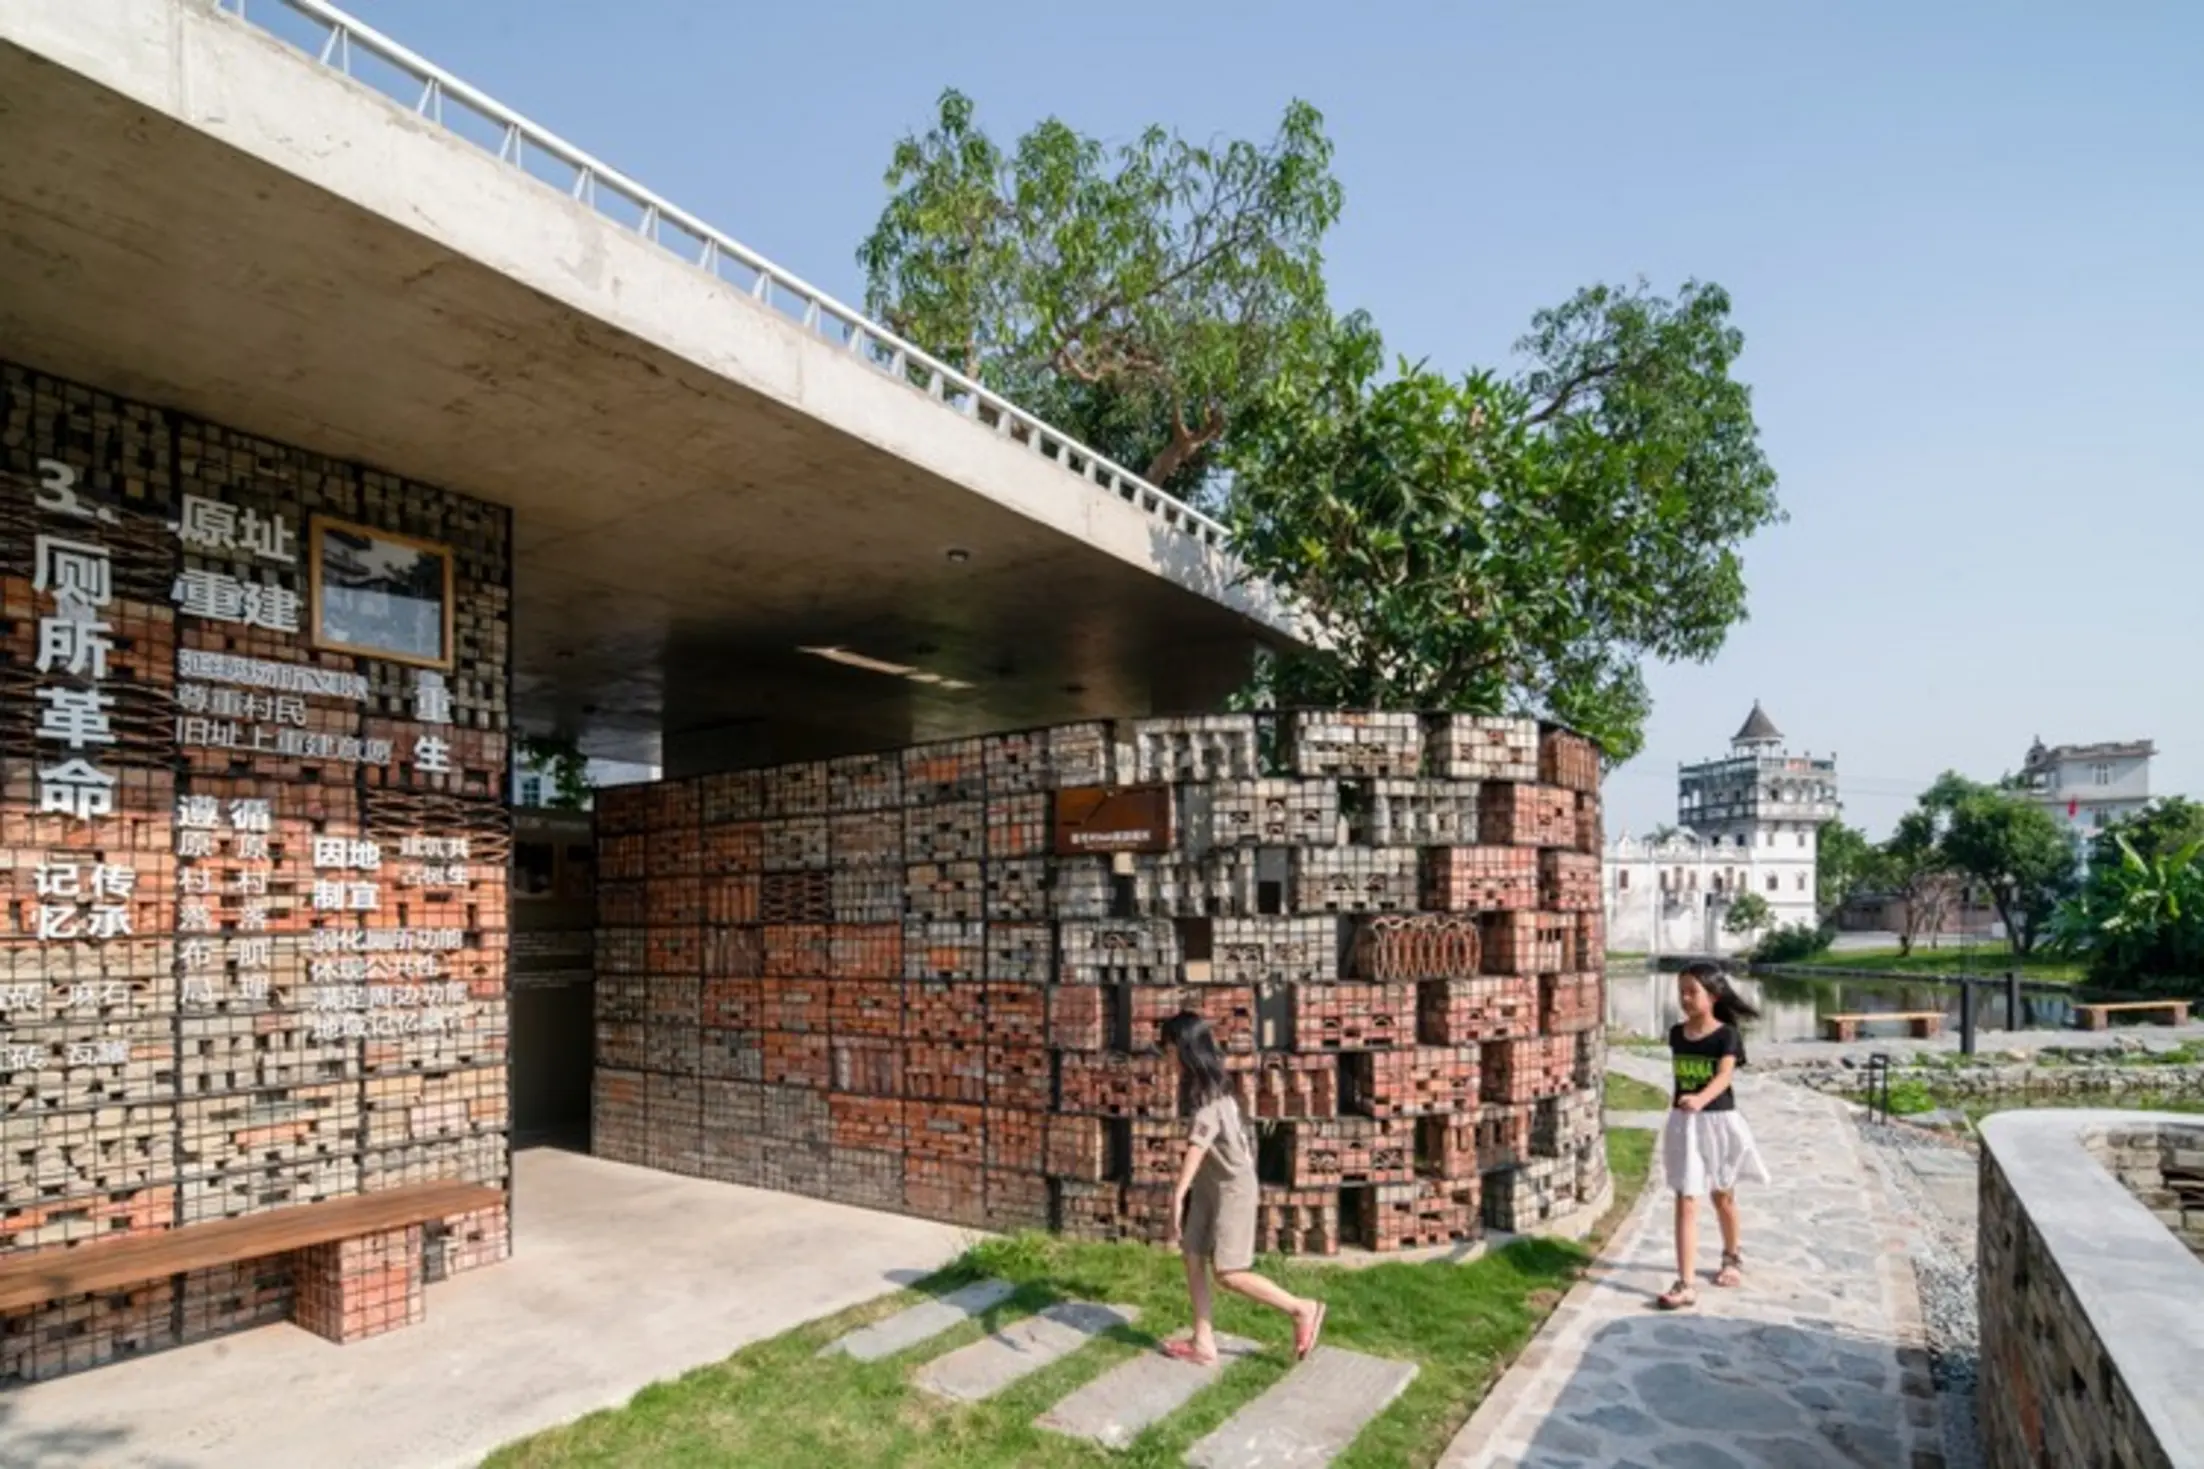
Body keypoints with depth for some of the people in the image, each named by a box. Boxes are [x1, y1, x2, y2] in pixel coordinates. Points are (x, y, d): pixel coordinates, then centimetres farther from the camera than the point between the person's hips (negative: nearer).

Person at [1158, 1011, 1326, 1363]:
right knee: (1193, 1259, 7)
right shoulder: (1198, 1086, 6)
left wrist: (1177, 1196, -33)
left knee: (1228, 1274, -5)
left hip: (1232, 1187, -9)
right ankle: (1202, 1342, 16)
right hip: (1208, 1185, 9)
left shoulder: (1209, 1093, -22)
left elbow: (1197, 1145, -29)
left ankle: (1302, 1309, 7)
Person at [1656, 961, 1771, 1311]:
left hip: (1718, 1122, -3)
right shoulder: (1676, 1033, -1)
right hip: (1683, 1124, 3)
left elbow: (1724, 1077, -30)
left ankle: (1732, 1257, 45)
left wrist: (1700, 1099, -48)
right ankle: (1685, 1284, -4)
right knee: (1685, 1203, -3)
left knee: (1722, 1197, 19)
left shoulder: (1727, 1036, -15)